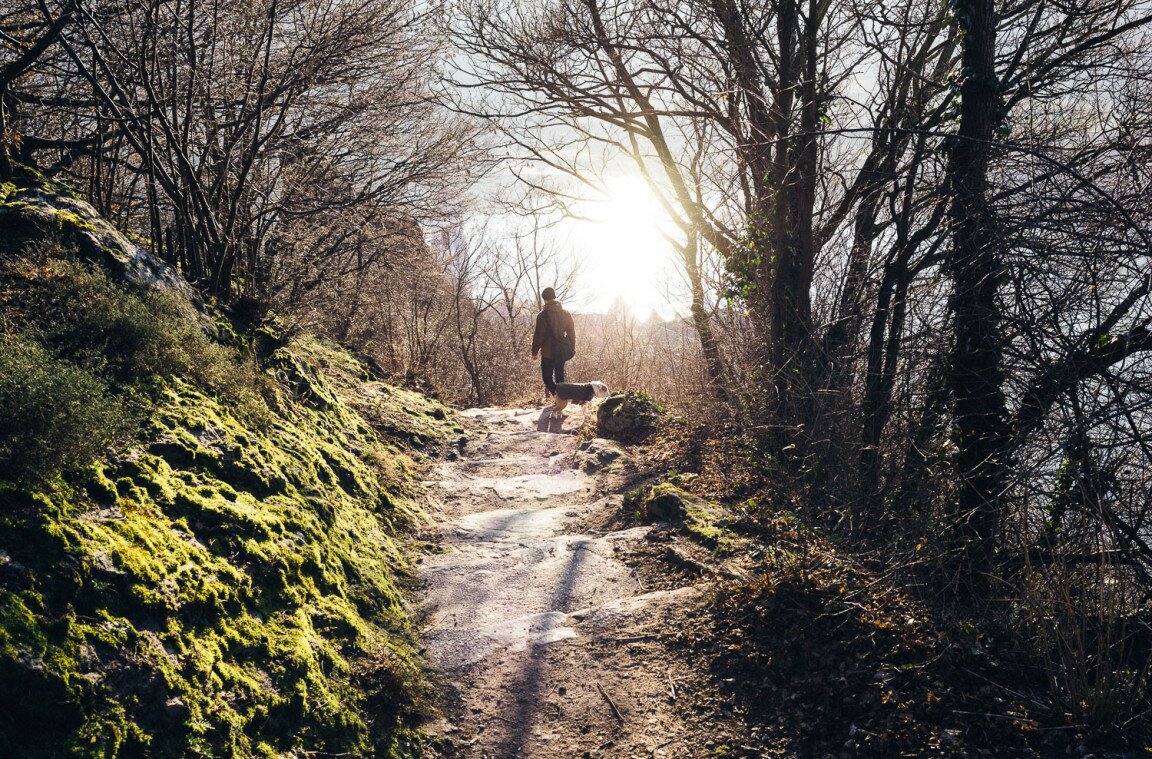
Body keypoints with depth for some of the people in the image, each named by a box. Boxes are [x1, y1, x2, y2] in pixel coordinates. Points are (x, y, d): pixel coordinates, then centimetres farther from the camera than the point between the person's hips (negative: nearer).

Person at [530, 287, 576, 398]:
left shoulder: (542, 315, -13)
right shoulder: (566, 314, 4)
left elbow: (538, 336, -11)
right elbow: (571, 333, 10)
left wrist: (534, 352, -1)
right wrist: (572, 349, 19)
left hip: (548, 352, -5)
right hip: (562, 352, 5)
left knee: (547, 378, 1)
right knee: (560, 377, 16)